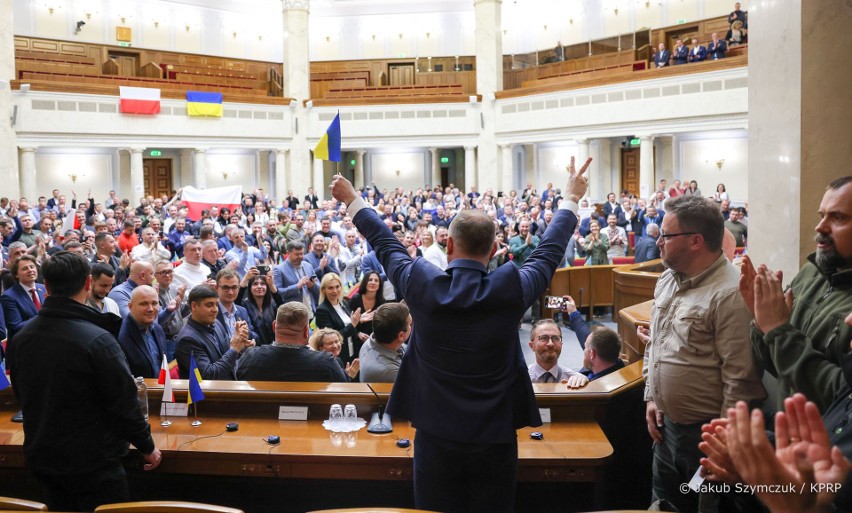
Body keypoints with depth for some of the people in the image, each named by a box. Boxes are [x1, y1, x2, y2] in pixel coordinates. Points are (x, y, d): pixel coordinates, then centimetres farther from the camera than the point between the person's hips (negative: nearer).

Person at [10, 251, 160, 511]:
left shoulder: (22, 337, -3)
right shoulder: (97, 339, -25)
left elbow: (23, 395, 11)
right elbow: (124, 403, -20)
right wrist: (147, 447, -5)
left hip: (40, 458, 6)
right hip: (92, 461, -6)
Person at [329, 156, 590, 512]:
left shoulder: (422, 285, -12)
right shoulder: (511, 289, -13)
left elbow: (386, 246, 5)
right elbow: (549, 251, 4)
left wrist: (353, 200, 22)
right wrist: (571, 199, 21)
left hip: (436, 436, 0)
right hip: (495, 437, 0)